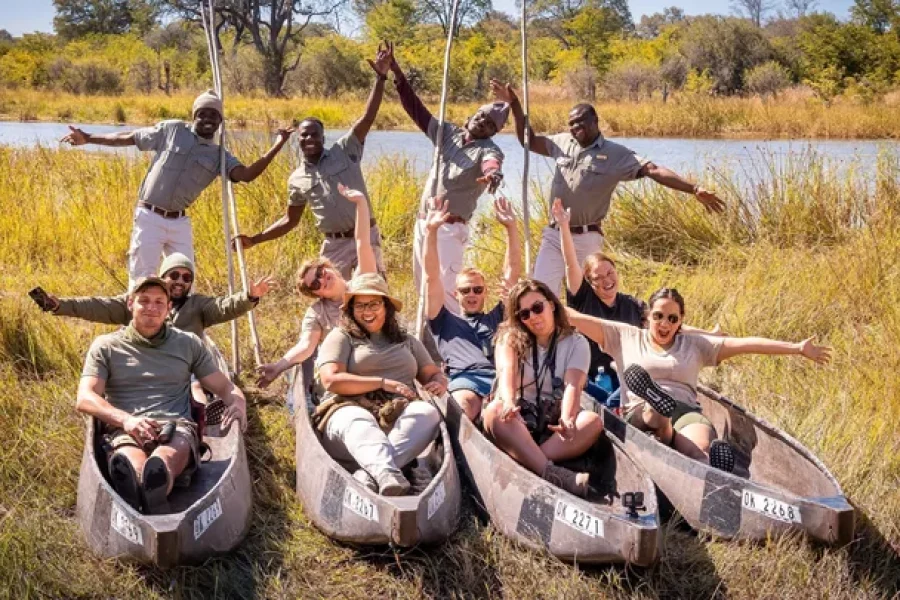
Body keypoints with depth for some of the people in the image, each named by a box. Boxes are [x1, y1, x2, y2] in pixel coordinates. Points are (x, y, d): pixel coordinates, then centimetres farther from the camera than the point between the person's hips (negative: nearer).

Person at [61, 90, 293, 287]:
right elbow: (128, 138, 6)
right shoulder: (172, 130, -1)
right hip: (149, 217, -3)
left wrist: (277, 147, -22)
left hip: (179, 222, 3)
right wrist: (88, 138, 6)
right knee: (141, 279, 0)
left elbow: (246, 175, -13)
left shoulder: (219, 156, 4)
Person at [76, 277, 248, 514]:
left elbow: (225, 387, 24)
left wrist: (238, 403, -2)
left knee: (168, 456, -38)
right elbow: (85, 399, 5)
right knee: (132, 461, -41)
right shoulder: (106, 346, 18)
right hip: (125, 430, -2)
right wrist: (125, 419, -14)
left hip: (177, 427, 2)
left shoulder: (189, 344, 24)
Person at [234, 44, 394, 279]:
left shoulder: (344, 151, -1)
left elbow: (368, 118, -10)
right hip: (334, 246, 3)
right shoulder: (297, 179, 8)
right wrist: (254, 240, 10)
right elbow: (290, 220, 17)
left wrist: (380, 78, -19)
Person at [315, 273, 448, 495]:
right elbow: (332, 380, -3)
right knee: (357, 421, -39)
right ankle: (388, 476, -69)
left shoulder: (407, 341, 27)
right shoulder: (341, 337, 13)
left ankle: (367, 474, -48)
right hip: (350, 411, -3)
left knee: (427, 412, -30)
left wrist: (439, 382, -2)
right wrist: (383, 382, -7)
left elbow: (434, 373, 24)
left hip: (399, 418, 3)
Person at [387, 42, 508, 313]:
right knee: (424, 287, 14)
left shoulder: (488, 151, -11)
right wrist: (397, 74, -4)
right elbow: (416, 109, 6)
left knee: (443, 289, -15)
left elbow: (492, 165, -34)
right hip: (424, 224, 7)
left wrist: (493, 173, -60)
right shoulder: (448, 133, 6)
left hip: (449, 229, -6)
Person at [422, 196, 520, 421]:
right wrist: (431, 231, 14)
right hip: (466, 378, -2)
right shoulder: (444, 321, 34)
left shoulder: (498, 318, 38)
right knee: (463, 405, -40)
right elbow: (431, 278, 23)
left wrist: (511, 227, 24)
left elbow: (513, 271, 32)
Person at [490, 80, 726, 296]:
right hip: (553, 234, 4)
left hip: (586, 239, -4)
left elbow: (654, 171, -15)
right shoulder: (563, 142, 6)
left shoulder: (616, 154, -7)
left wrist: (694, 189, -25)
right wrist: (515, 105, 10)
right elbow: (529, 141, 18)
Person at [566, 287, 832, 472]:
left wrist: (797, 348, 8)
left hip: (686, 411, 2)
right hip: (641, 413, -2)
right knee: (652, 406, -40)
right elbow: (577, 318, 11)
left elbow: (745, 344, 14)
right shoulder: (626, 337, 20)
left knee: (701, 450, -35)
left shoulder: (695, 345, 23)